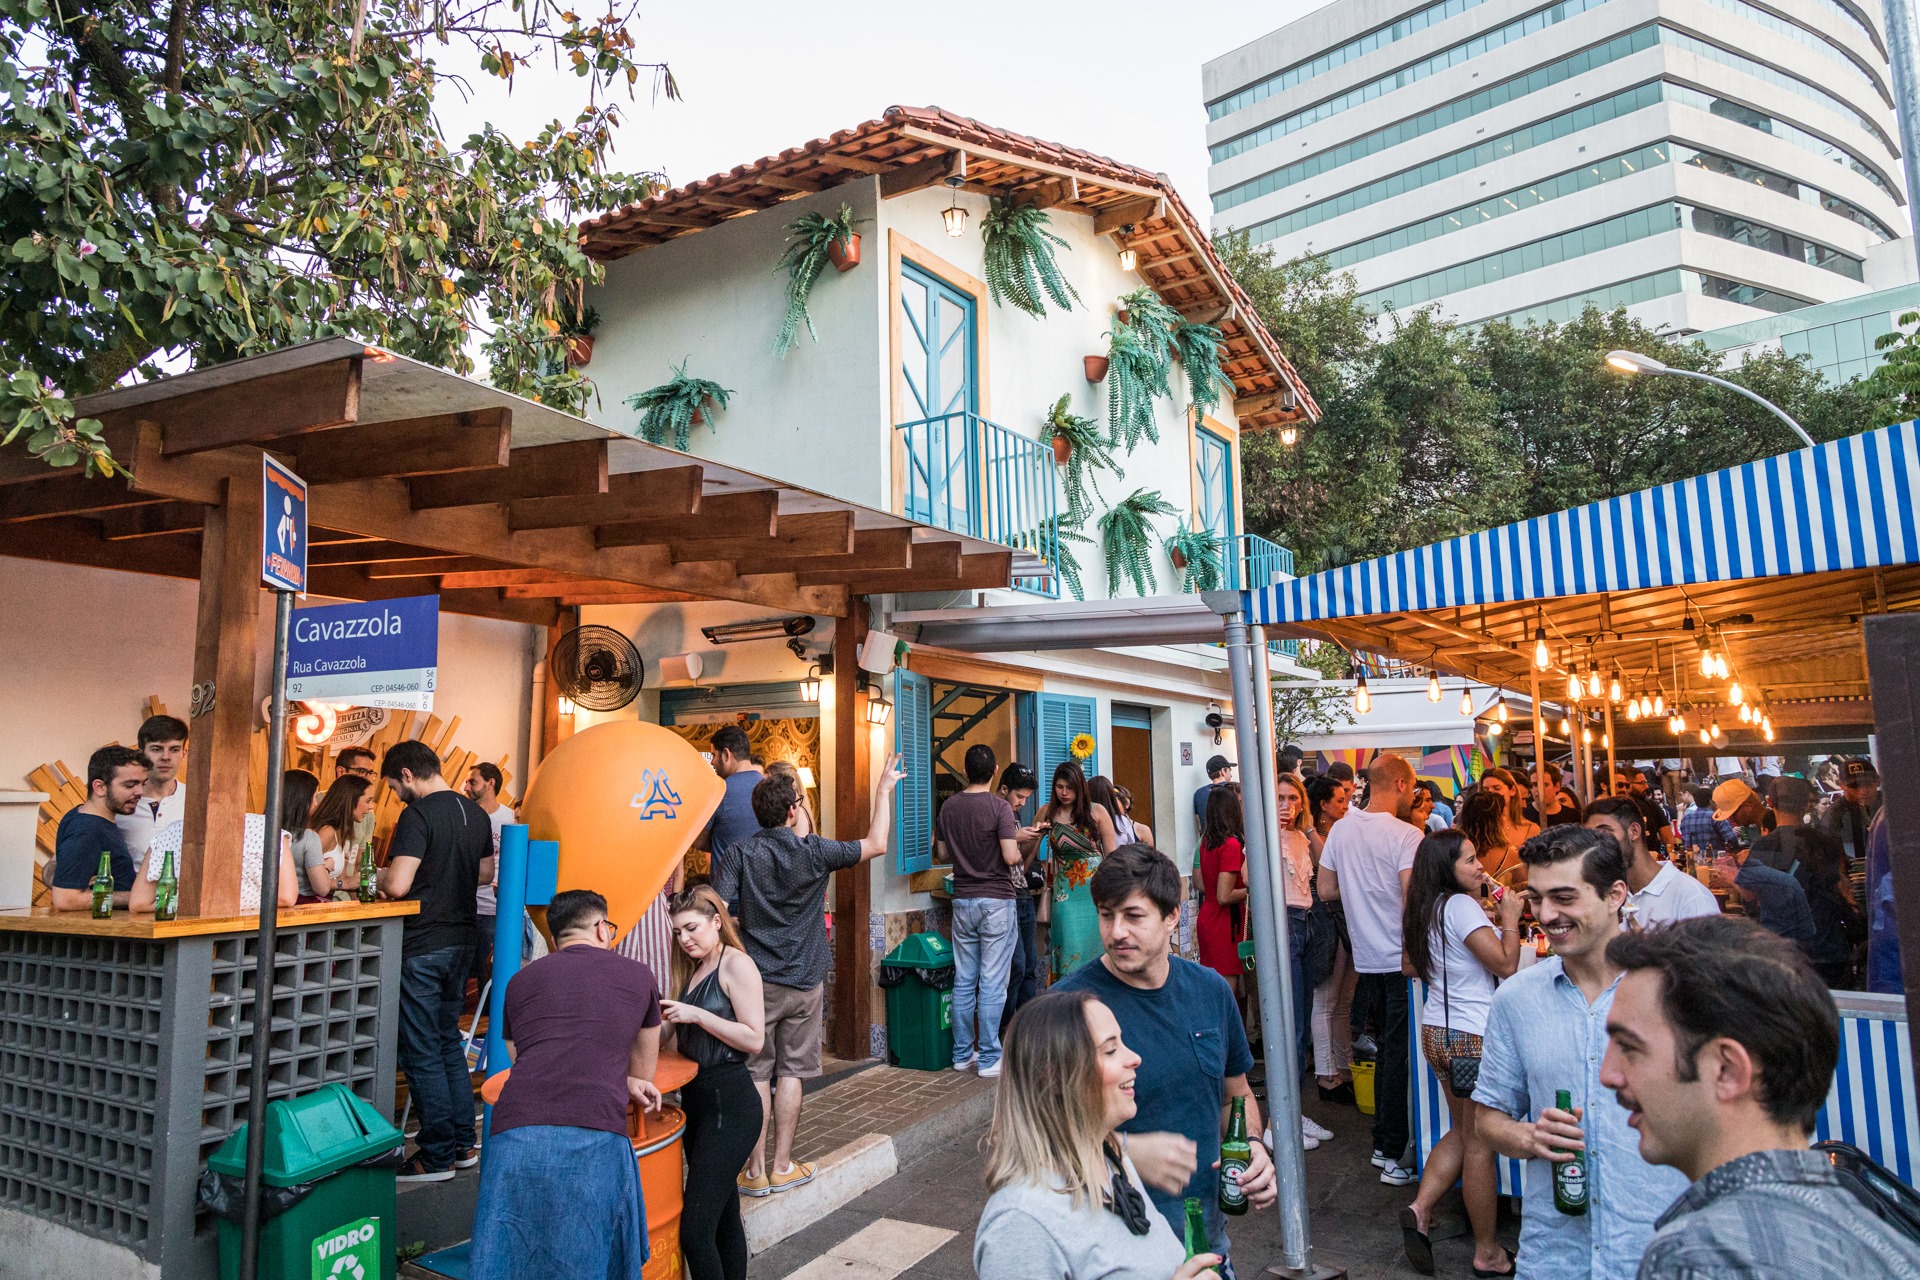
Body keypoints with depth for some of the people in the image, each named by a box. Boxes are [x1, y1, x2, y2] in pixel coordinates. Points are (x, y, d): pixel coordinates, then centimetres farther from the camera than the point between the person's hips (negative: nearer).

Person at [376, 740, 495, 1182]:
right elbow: (485, 873, 19)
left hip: (422, 946, -8)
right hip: (462, 941, 8)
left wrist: (379, 876, -2)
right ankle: (463, 1143, 25)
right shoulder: (475, 813, 8)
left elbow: (397, 885, -22)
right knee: (449, 1042, 18)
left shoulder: (418, 815, -16)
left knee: (422, 1053, 3)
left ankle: (437, 1157, 11)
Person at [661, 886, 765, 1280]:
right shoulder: (693, 971, 14)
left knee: (694, 1228, -11)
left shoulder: (736, 964, -11)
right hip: (696, 1102, 9)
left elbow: (754, 1040, -17)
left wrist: (696, 1015, -20)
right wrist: (670, 1016, 4)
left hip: (729, 1105, -9)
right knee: (724, 1217, 17)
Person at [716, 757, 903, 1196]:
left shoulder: (741, 854, -7)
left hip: (756, 980, 1)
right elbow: (876, 844, 1)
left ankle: (756, 1170, 14)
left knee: (756, 1074, 8)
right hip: (803, 980, -1)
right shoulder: (814, 851, -9)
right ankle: (782, 1166, 17)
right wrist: (883, 790, 10)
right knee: (790, 1072, 10)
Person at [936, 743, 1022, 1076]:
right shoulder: (999, 807, -13)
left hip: (962, 901, 5)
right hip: (996, 900, -5)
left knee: (964, 981, 12)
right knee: (992, 983, -1)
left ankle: (963, 1053, 19)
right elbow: (1010, 856, -17)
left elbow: (943, 853, 12)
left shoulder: (948, 807, 4)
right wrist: (1019, 852, 4)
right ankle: (989, 1058, 4)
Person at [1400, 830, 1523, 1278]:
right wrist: (1510, 918, -3)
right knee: (1480, 1144, 3)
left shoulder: (1427, 911, 10)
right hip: (1474, 1035, -9)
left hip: (1437, 1033, 9)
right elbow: (1506, 964, -18)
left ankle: (1420, 1209, 13)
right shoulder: (1461, 905, -17)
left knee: (1462, 1131, 21)